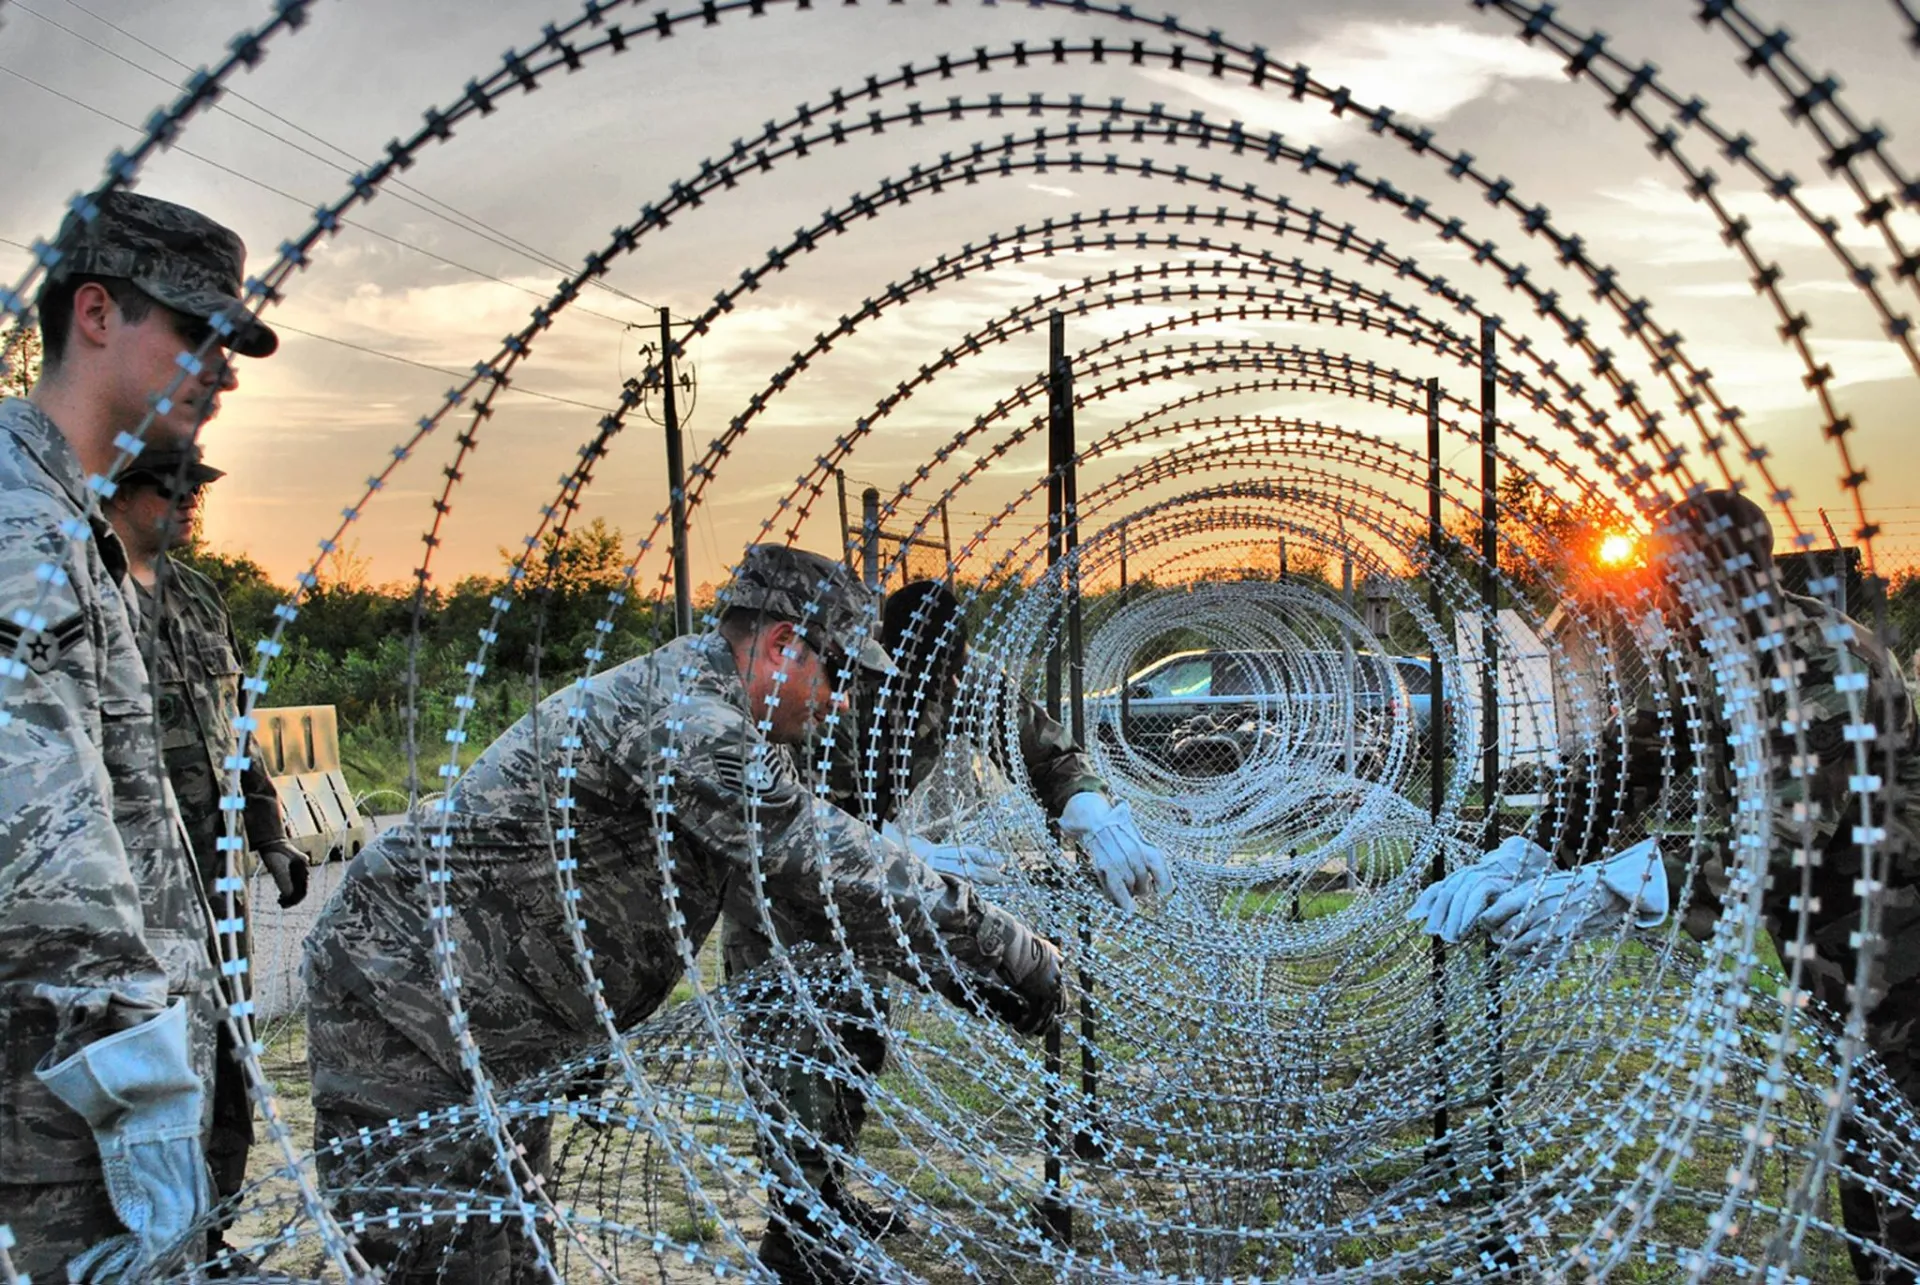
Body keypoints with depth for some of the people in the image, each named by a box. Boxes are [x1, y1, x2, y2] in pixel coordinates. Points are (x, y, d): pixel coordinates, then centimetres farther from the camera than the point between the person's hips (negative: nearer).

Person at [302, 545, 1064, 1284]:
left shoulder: (691, 697, 9)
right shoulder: (686, 718, -25)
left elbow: (801, 857, 12)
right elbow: (830, 878, -26)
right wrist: (1013, 953, -16)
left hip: (492, 1036, 10)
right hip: (403, 1011, -10)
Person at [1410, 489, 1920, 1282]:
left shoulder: (1826, 657, -23)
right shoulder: (1706, 666, 5)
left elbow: (1785, 827, -34)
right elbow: (1626, 766, -4)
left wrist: (1615, 889, -43)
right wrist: (1522, 859, -20)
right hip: (1835, 973, 8)